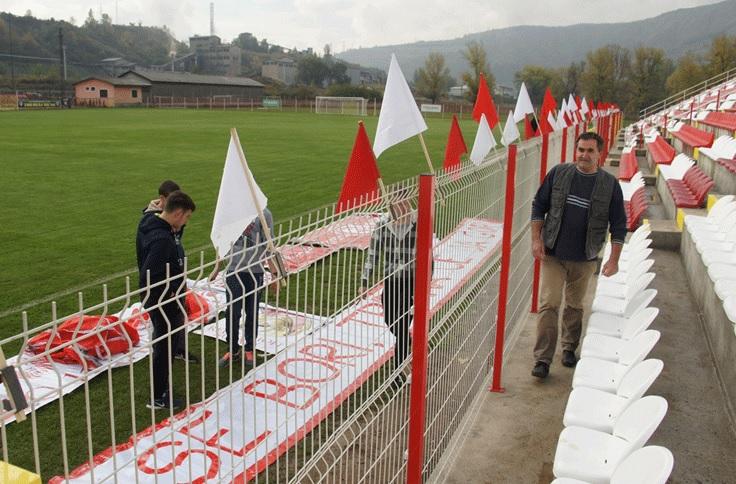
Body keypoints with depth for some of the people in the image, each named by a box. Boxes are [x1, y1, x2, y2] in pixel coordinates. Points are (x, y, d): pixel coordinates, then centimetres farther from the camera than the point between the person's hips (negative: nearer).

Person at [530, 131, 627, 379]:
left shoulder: (610, 184, -3)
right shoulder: (558, 173, -2)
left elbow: (618, 225, 2)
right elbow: (539, 205, 5)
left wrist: (614, 259, -3)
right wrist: (536, 239, -3)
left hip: (584, 259, 1)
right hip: (553, 255, 0)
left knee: (575, 305, 14)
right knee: (548, 305, -6)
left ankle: (569, 348, 34)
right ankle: (542, 358, -1)